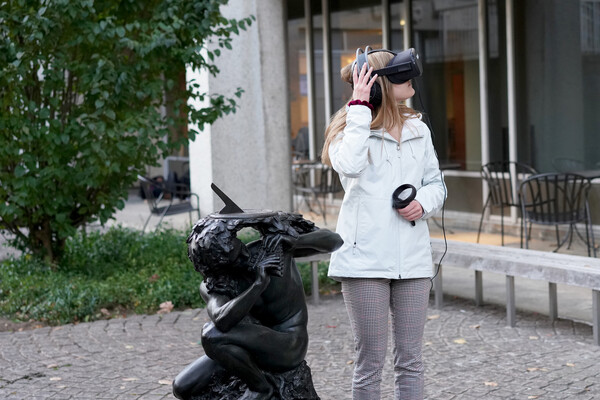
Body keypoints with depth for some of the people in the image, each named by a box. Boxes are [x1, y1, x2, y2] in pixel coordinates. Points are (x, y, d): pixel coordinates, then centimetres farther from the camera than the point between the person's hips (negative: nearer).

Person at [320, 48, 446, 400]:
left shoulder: (418, 130, 11)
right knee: (371, 361, 2)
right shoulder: (350, 129, -2)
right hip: (365, 260, -4)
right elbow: (348, 165, -25)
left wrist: (424, 203, -5)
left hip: (412, 260, 4)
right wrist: (360, 107, -17)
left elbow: (436, 183, 18)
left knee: (411, 360, 9)